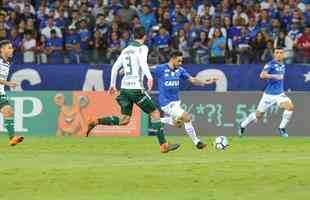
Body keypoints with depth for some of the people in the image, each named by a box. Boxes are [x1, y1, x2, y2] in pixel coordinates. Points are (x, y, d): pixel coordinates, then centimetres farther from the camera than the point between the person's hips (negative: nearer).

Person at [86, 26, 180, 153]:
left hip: (124, 87, 7)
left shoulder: (126, 50, 17)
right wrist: (149, 77, -36)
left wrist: (112, 84, 29)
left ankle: (96, 122, -2)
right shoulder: (142, 48, -3)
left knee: (124, 120, 12)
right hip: (136, 88, -7)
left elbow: (115, 67, 19)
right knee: (155, 113, 2)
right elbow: (143, 62, -23)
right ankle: (163, 145, 0)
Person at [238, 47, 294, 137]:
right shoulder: (271, 64, -13)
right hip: (269, 94, -5)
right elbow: (262, 75, -30)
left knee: (290, 107, -19)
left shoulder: (283, 65, 9)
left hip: (280, 94, 5)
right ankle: (243, 125, 30)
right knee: (258, 115, 4)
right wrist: (274, 76, -38)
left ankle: (281, 129, -7)